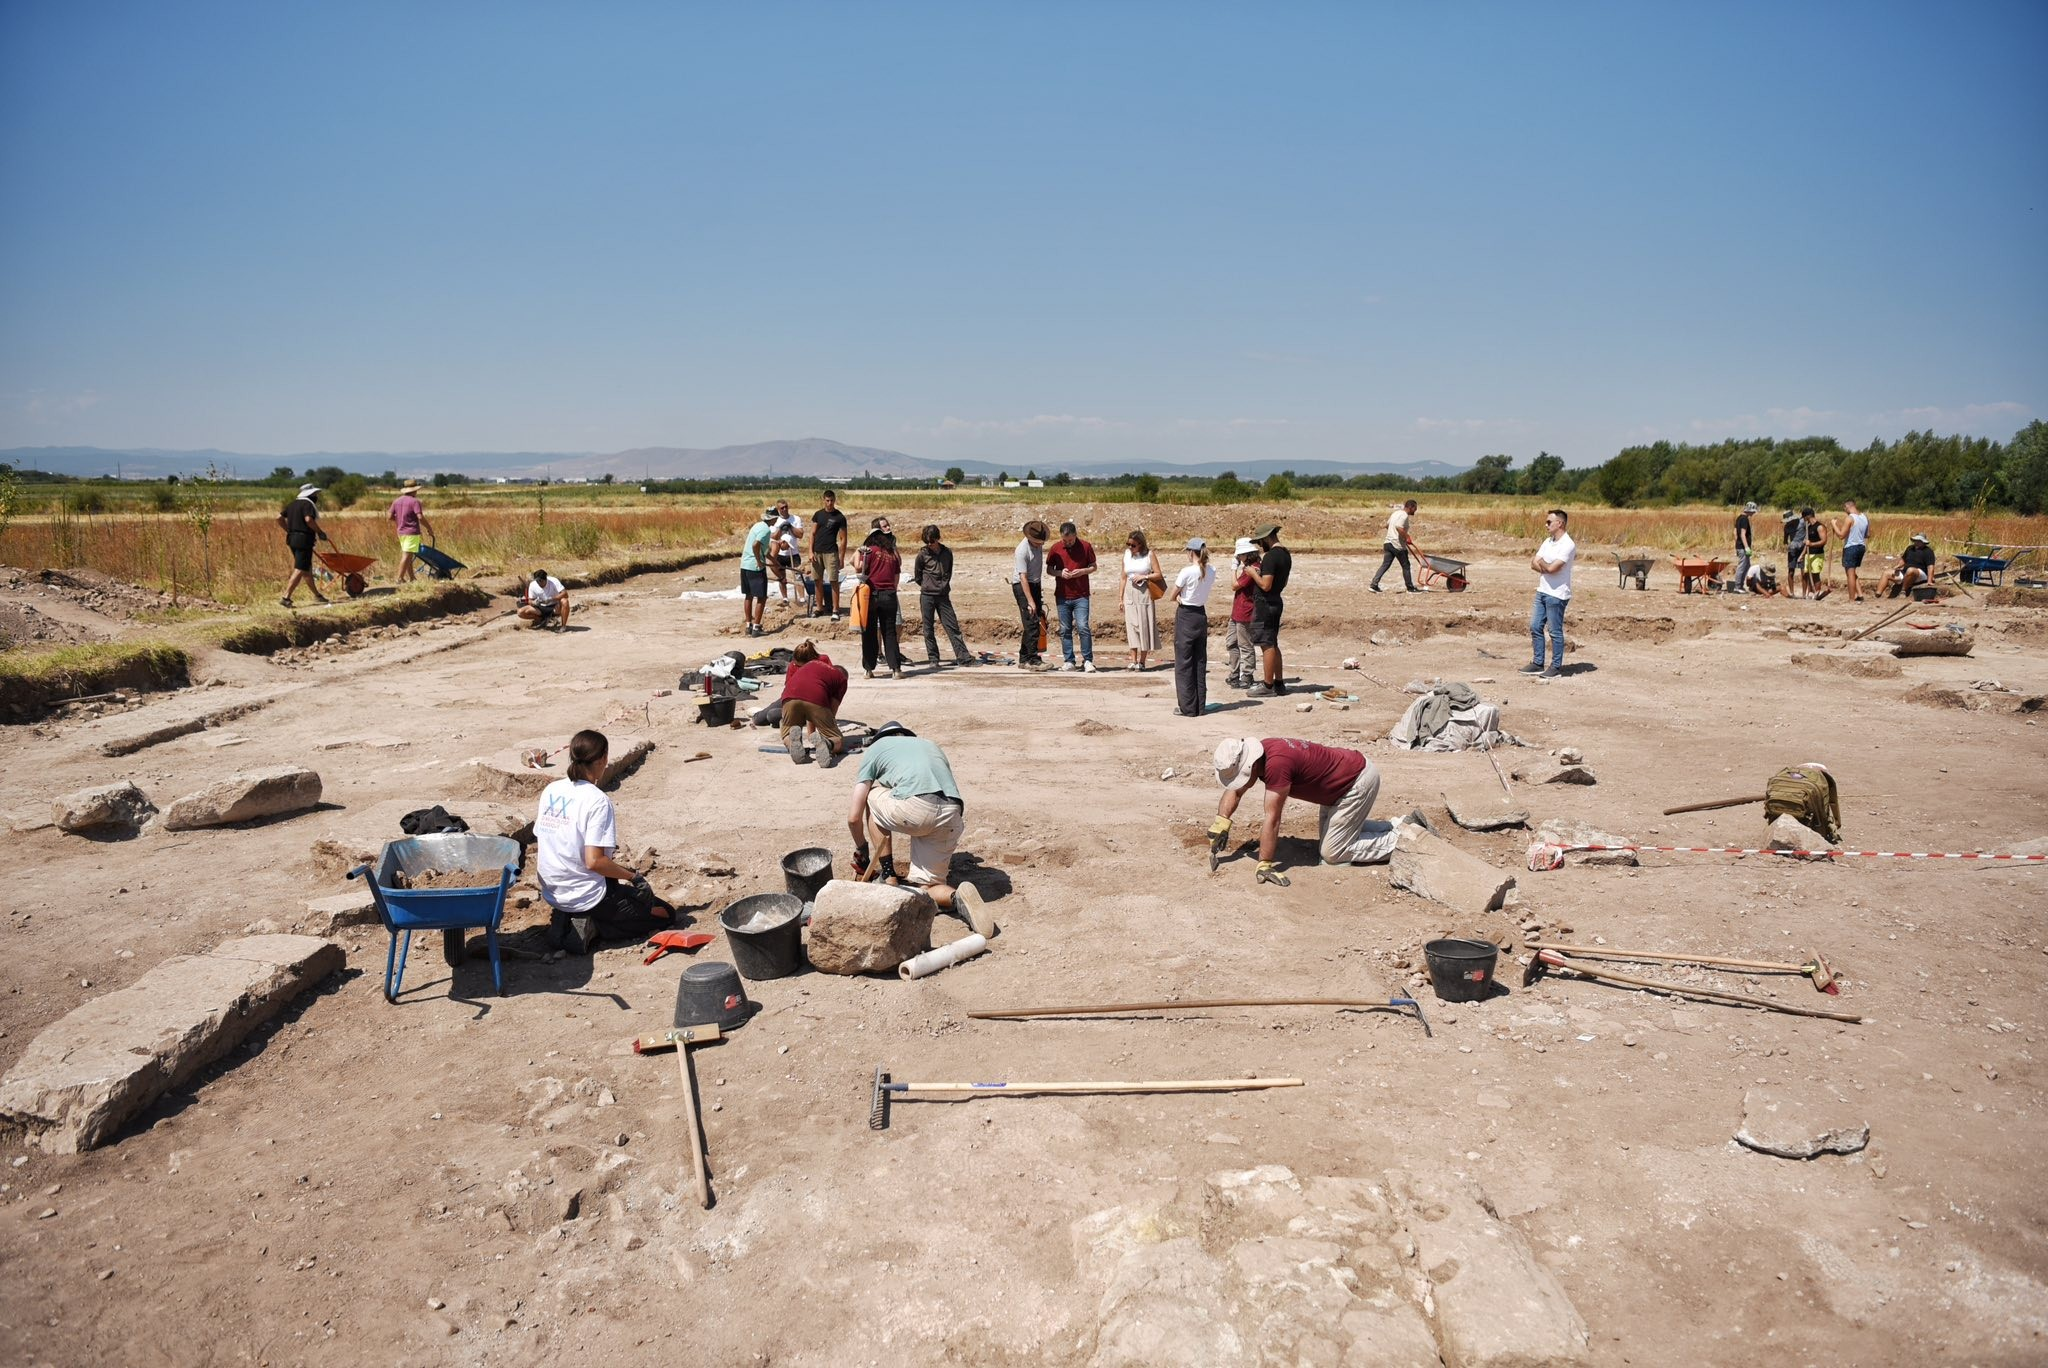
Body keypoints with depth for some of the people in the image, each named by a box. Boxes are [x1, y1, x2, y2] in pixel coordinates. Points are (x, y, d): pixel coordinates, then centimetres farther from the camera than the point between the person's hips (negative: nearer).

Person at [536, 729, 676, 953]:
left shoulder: (550, 791, 1)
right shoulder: (598, 800, -20)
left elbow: (540, 845, 8)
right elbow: (594, 861, -25)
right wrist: (633, 876, -11)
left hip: (552, 893, 8)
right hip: (587, 898, -8)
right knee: (665, 915, 5)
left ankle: (565, 920, 8)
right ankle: (591, 928, -9)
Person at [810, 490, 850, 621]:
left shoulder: (840, 517, -1)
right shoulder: (818, 515, 8)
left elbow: (843, 539, -1)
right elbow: (812, 534, 8)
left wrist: (842, 557, -5)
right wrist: (811, 551, -2)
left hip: (831, 552, -4)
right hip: (817, 552, 4)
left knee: (833, 582, -7)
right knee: (818, 581, 8)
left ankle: (835, 610, -5)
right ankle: (819, 607, 18)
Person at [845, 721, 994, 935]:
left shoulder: (875, 748, 25)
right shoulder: (930, 745, 38)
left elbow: (854, 818, 21)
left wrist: (862, 852, 40)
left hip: (913, 809, -4)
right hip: (952, 817, 4)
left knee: (871, 797, 28)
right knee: (924, 887, 19)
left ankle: (888, 876, 22)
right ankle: (956, 897, -13)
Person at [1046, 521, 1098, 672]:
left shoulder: (1085, 547, -1)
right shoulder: (1055, 548, 2)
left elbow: (1093, 566, 8)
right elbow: (1049, 569, 9)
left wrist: (1082, 571, -12)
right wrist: (1060, 573, -11)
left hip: (1081, 596, -2)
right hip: (1062, 596, 2)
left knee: (1083, 628, -10)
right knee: (1065, 630, 5)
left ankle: (1088, 661, -1)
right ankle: (1069, 661, 11)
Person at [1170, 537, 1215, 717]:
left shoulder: (1187, 571, -17)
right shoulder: (1211, 571, 1)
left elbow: (1173, 596, -8)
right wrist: (1184, 595, 2)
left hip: (1185, 616, -6)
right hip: (1201, 615, 6)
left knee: (1184, 662, 2)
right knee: (1200, 661, 11)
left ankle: (1188, 707, 3)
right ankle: (1200, 706, 14)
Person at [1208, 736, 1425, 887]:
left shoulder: (1276, 763, -35)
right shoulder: (1256, 752, -7)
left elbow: (1271, 818, -32)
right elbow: (1234, 792, 6)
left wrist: (1265, 865, -27)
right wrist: (1221, 823, -10)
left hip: (1359, 781, -10)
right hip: (1344, 774, 10)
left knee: (1332, 853, -5)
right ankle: (1404, 823, 23)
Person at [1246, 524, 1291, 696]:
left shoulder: (1270, 556, -18)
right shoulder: (1286, 554, 11)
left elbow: (1265, 585, -24)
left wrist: (1254, 573, -9)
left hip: (1265, 603, -10)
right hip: (1276, 601, 10)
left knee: (1267, 645, -5)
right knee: (1273, 645, 16)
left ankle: (1268, 686, -2)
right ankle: (1278, 683, 21)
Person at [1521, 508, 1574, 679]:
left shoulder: (1568, 545, -16)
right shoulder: (1548, 541, 11)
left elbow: (1552, 568, -23)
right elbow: (1533, 563, 7)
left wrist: (1541, 563, -3)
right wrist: (1547, 567, -13)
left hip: (1557, 594, -9)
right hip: (1542, 591, 9)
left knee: (1555, 632, -1)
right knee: (1535, 627, 10)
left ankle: (1556, 667, 8)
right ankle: (1538, 663, 19)